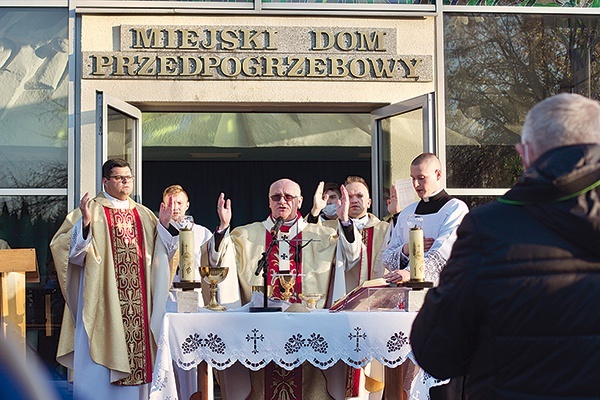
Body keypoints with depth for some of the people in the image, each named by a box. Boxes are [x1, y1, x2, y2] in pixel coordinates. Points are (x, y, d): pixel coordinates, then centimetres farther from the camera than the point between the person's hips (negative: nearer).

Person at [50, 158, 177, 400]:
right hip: (103, 298, -4)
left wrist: (163, 226, 2)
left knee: (137, 347, 5)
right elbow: (67, 247, -9)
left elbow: (159, 252, 16)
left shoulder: (143, 214, 15)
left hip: (138, 299, 5)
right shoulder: (92, 210, 0)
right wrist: (85, 222, -24)